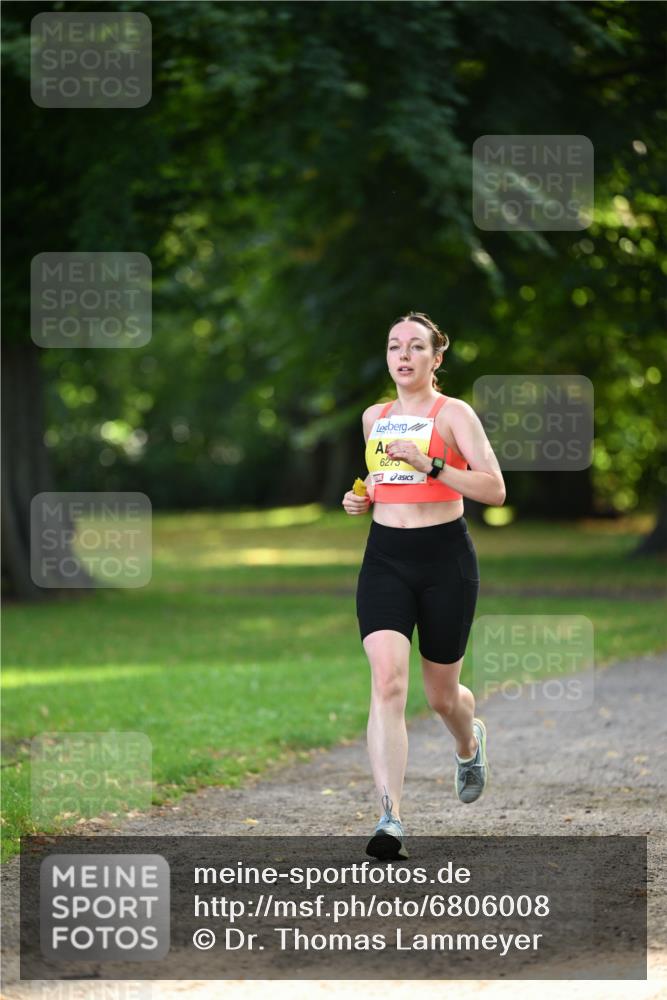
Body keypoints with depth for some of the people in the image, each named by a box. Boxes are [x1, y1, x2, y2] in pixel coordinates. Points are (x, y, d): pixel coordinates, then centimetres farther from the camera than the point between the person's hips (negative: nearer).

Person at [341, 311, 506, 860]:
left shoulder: (453, 414, -4)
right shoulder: (374, 417, 12)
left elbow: (494, 490, -12)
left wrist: (430, 465, -22)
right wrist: (360, 499, 8)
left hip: (445, 557, -3)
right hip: (385, 557, 3)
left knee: (442, 694, 10)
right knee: (387, 682, -17)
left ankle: (470, 742, 49)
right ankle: (391, 818, -23)